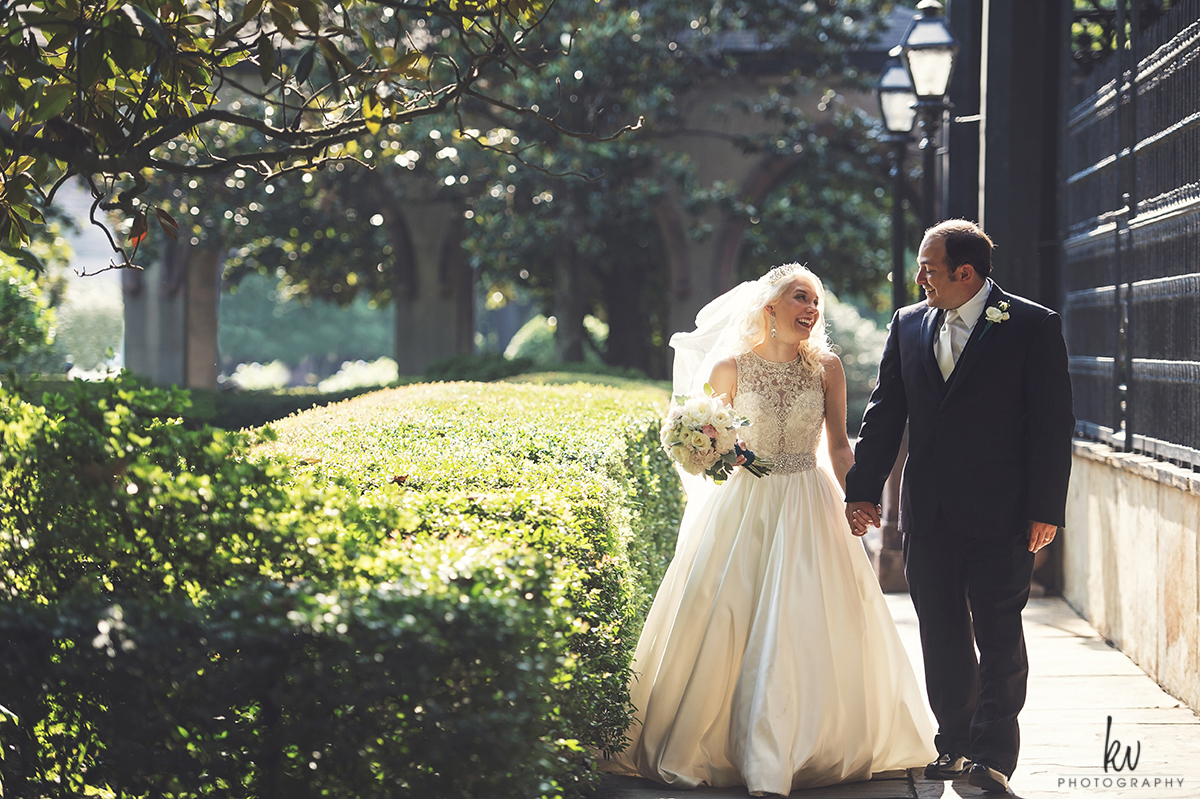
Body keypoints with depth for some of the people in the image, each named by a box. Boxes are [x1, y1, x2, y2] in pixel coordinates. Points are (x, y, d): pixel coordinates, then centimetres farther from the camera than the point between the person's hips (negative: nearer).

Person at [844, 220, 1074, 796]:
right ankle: (956, 743, 22)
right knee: (942, 634, 10)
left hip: (1003, 512, -5)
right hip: (929, 512, 5)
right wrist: (862, 490, 9)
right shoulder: (909, 325, 9)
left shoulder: (1033, 326, -5)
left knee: (999, 635, -3)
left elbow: (1053, 421, -6)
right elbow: (885, 413, 13)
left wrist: (1046, 509, -10)